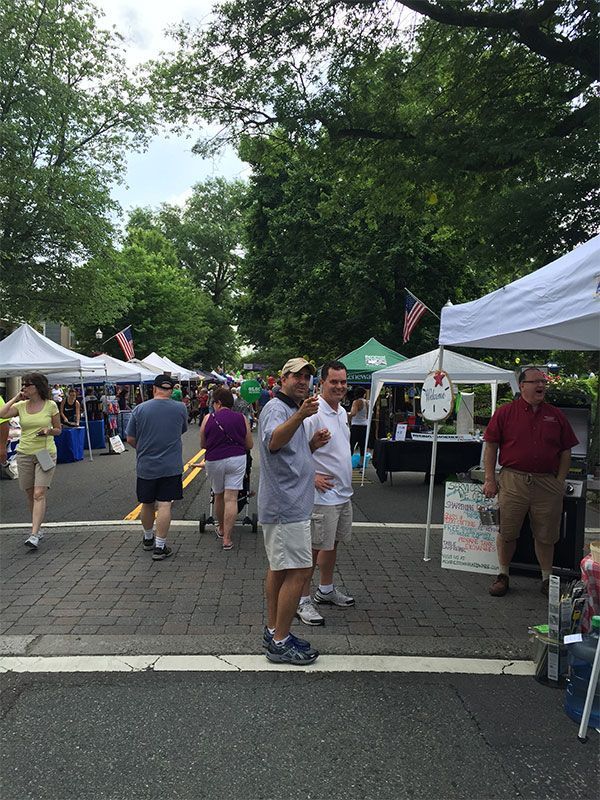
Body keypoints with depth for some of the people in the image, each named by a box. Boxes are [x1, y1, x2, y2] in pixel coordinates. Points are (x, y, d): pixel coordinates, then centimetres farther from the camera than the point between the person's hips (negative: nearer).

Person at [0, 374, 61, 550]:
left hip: (45, 453, -4)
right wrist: (16, 398, -3)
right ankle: (37, 529, 27)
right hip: (24, 454, 4)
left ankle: (34, 535, -16)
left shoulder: (51, 405, -2)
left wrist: (49, 431, -15)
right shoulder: (21, 406, 5)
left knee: (39, 494, -12)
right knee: (31, 495, 11)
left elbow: (58, 430, 7)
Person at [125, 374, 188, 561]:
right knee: (164, 505, 0)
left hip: (145, 466, 1)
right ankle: (160, 546, 0)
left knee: (147, 504, 16)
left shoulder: (139, 409, -5)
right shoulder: (180, 409, -4)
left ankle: (148, 538, 35)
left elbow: (130, 439, 0)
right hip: (171, 466, -1)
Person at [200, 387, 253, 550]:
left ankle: (221, 528, 38)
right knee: (231, 499, -1)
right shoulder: (241, 419, 0)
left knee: (219, 496, 19)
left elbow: (203, 444, 9)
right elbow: (249, 445, 6)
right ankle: (227, 538, -2)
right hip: (237, 459, 0)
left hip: (214, 461, 1)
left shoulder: (208, 419, -1)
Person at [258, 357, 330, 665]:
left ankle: (273, 631, 25)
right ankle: (280, 642, 1)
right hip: (286, 504, -11)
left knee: (279, 568, 15)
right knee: (299, 570, -8)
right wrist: (300, 416, -52)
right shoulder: (276, 408, -14)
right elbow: (273, 442, -36)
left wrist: (312, 444, 7)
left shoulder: (292, 411, 19)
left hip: (285, 503, 11)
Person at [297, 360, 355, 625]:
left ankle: (326, 590, 36)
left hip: (343, 493, 9)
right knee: (313, 548, -1)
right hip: (322, 494, -9)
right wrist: (312, 477, -23)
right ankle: (302, 601, 11)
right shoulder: (313, 414, -20)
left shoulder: (342, 412, 10)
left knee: (332, 543, 20)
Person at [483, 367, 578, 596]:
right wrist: (489, 479, -4)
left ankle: (547, 579, 26)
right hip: (513, 481, -2)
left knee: (546, 536, 10)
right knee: (507, 532, 5)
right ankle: (503, 575, 22)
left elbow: (566, 451, 12)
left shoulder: (556, 416, 9)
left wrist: (560, 482, 4)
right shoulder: (505, 412, 1)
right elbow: (490, 446, 1)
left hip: (547, 484, 2)